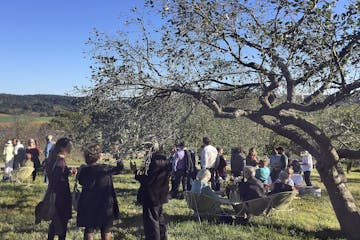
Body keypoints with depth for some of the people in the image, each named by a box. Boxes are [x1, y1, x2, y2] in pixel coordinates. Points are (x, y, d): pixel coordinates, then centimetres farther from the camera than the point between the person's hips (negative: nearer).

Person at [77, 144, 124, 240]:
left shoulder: (83, 170, -12)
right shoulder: (106, 169, -16)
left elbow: (80, 181, 6)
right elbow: (119, 168, 1)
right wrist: (119, 161, 18)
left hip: (88, 207, 1)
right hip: (105, 207, -1)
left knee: (89, 231, 15)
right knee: (106, 231, 15)